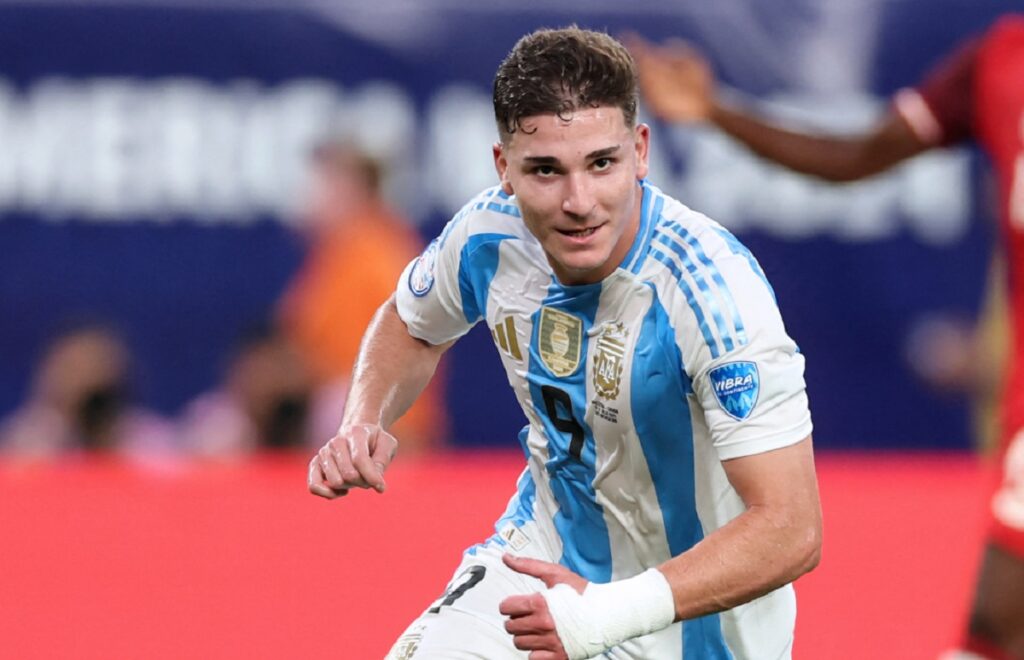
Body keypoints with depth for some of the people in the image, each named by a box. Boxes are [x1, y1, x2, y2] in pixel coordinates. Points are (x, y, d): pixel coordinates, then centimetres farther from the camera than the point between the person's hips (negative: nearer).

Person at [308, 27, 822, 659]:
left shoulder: (711, 286, -31)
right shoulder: (490, 235, -14)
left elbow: (791, 529, -33)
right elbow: (410, 324, 12)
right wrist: (364, 425, -9)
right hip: (547, 551, 4)